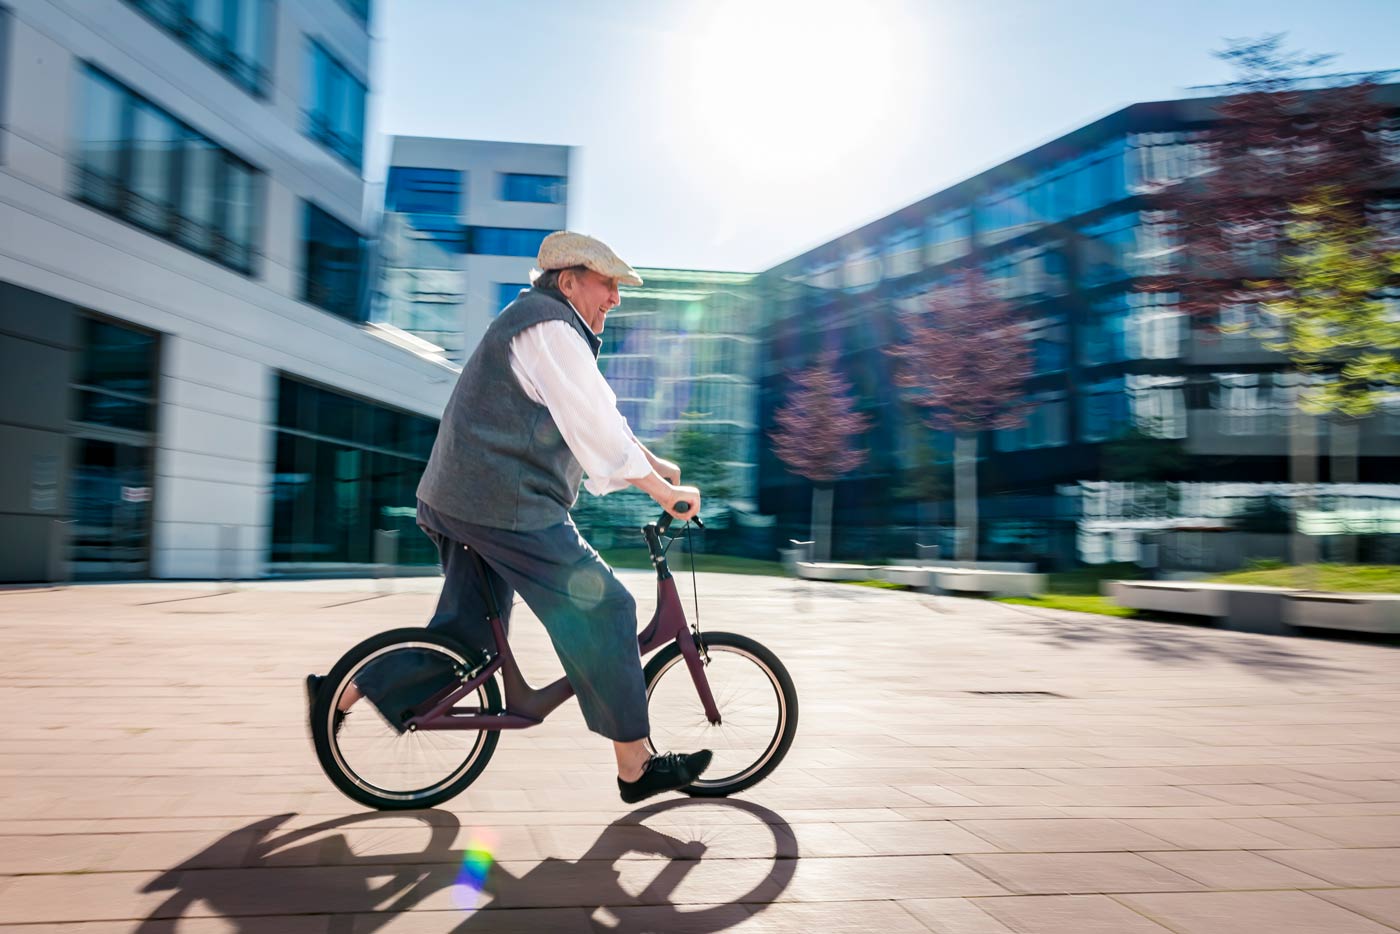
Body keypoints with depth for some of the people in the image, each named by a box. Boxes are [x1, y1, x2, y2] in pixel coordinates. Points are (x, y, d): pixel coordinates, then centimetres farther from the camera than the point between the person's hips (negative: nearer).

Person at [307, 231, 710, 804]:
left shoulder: (539, 325, 24)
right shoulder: (549, 327, -11)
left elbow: (597, 420, 26)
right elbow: (595, 427, -18)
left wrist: (655, 464, 22)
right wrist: (663, 492, -14)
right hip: (509, 506, -11)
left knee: (466, 628, 18)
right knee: (601, 613, -7)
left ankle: (339, 692, 24)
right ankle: (636, 768, 0)